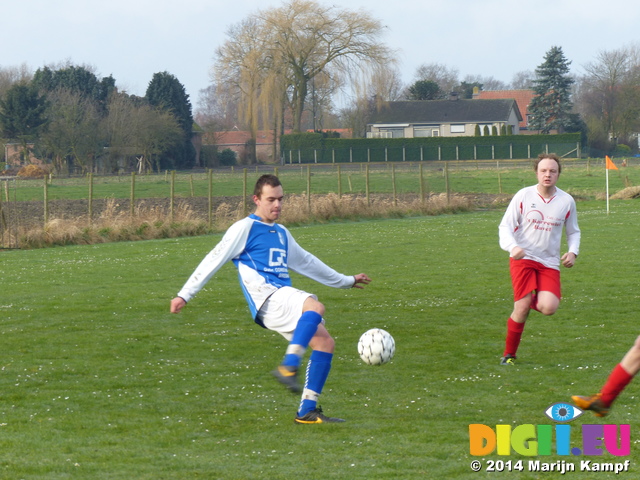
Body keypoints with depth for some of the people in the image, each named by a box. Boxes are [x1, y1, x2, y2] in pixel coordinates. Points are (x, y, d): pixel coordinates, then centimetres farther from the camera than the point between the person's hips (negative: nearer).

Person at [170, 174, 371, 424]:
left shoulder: (281, 233, 26)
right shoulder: (245, 228, 3)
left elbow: (306, 262, 39)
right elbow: (214, 260, 1)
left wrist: (346, 281, 46)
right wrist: (184, 295, -2)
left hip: (286, 300, 8)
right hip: (267, 298, -8)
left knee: (325, 342, -6)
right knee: (315, 307, -33)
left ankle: (307, 411, -3)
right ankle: (288, 367, -45)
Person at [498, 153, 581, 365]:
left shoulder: (566, 201, 5)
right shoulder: (523, 196, -2)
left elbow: (573, 232, 20)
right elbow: (505, 227, -3)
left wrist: (572, 252, -1)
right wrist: (512, 246, -23)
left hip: (550, 263, 2)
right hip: (523, 258, -2)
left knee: (548, 307, -19)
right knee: (522, 308, -15)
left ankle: (532, 300, 19)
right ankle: (509, 354, 6)